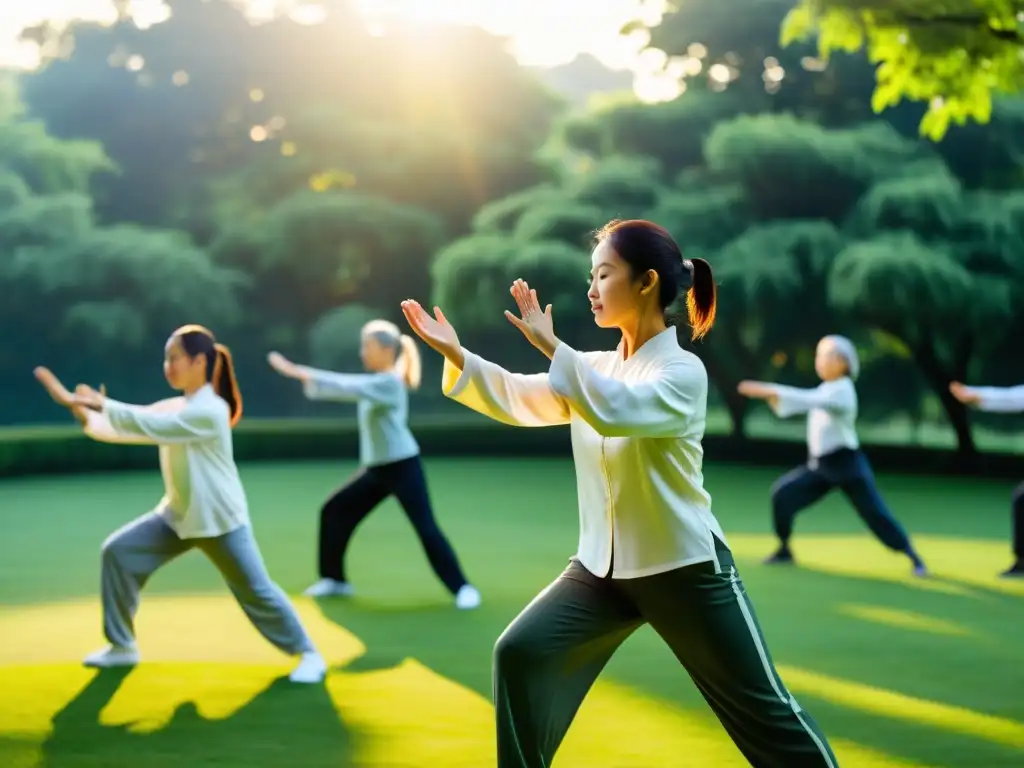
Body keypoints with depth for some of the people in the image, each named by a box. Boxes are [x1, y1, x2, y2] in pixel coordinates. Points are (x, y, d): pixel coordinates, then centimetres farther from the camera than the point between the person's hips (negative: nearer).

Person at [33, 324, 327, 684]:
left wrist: (103, 404, -27)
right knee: (119, 552, -1)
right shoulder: (172, 408, 4)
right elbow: (129, 428, -3)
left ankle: (308, 654, 10)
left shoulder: (209, 411, -21)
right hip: (178, 515, 8)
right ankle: (122, 646, 8)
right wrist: (84, 411, -18)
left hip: (220, 520, -8)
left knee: (256, 591, -6)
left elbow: (151, 426, -29)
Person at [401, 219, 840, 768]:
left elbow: (616, 411, -33)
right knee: (521, 654, -8)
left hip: (686, 567, -6)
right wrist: (456, 355, -17)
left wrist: (551, 346, -32)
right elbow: (520, 400, -6)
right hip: (603, 566, 6)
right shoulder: (593, 369, 6)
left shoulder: (683, 372, -15)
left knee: (761, 710, 1)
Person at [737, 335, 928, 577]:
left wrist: (772, 391, -37)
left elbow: (807, 400, -31)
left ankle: (914, 558, 3)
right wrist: (770, 394, -9)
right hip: (820, 464, 8)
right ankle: (784, 550, 9)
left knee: (875, 513, -8)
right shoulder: (824, 390, 11)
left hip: (847, 464, -8)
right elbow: (801, 403, 8)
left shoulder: (842, 390, -17)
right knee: (783, 493, -4)